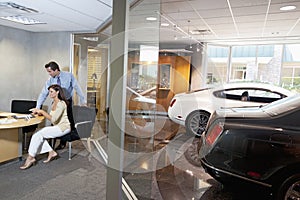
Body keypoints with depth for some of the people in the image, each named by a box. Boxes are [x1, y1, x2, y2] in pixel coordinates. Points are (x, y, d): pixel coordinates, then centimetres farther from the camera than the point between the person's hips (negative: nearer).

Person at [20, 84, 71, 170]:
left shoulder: (61, 103, -16)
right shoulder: (54, 103, 13)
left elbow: (53, 119, -22)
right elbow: (51, 116, 18)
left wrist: (42, 111, -17)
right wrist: (40, 112, 4)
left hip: (63, 127, -9)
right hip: (57, 127, 9)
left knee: (39, 134, -20)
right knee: (38, 135, -10)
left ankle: (30, 158, -8)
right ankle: (51, 152, -3)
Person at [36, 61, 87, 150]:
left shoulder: (68, 76, -13)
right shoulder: (50, 80, -7)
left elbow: (77, 88, -8)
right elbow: (43, 94, -6)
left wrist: (83, 101, -7)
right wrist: (37, 108, -13)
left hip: (68, 102, -2)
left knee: (69, 123, -2)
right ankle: (51, 144, 13)